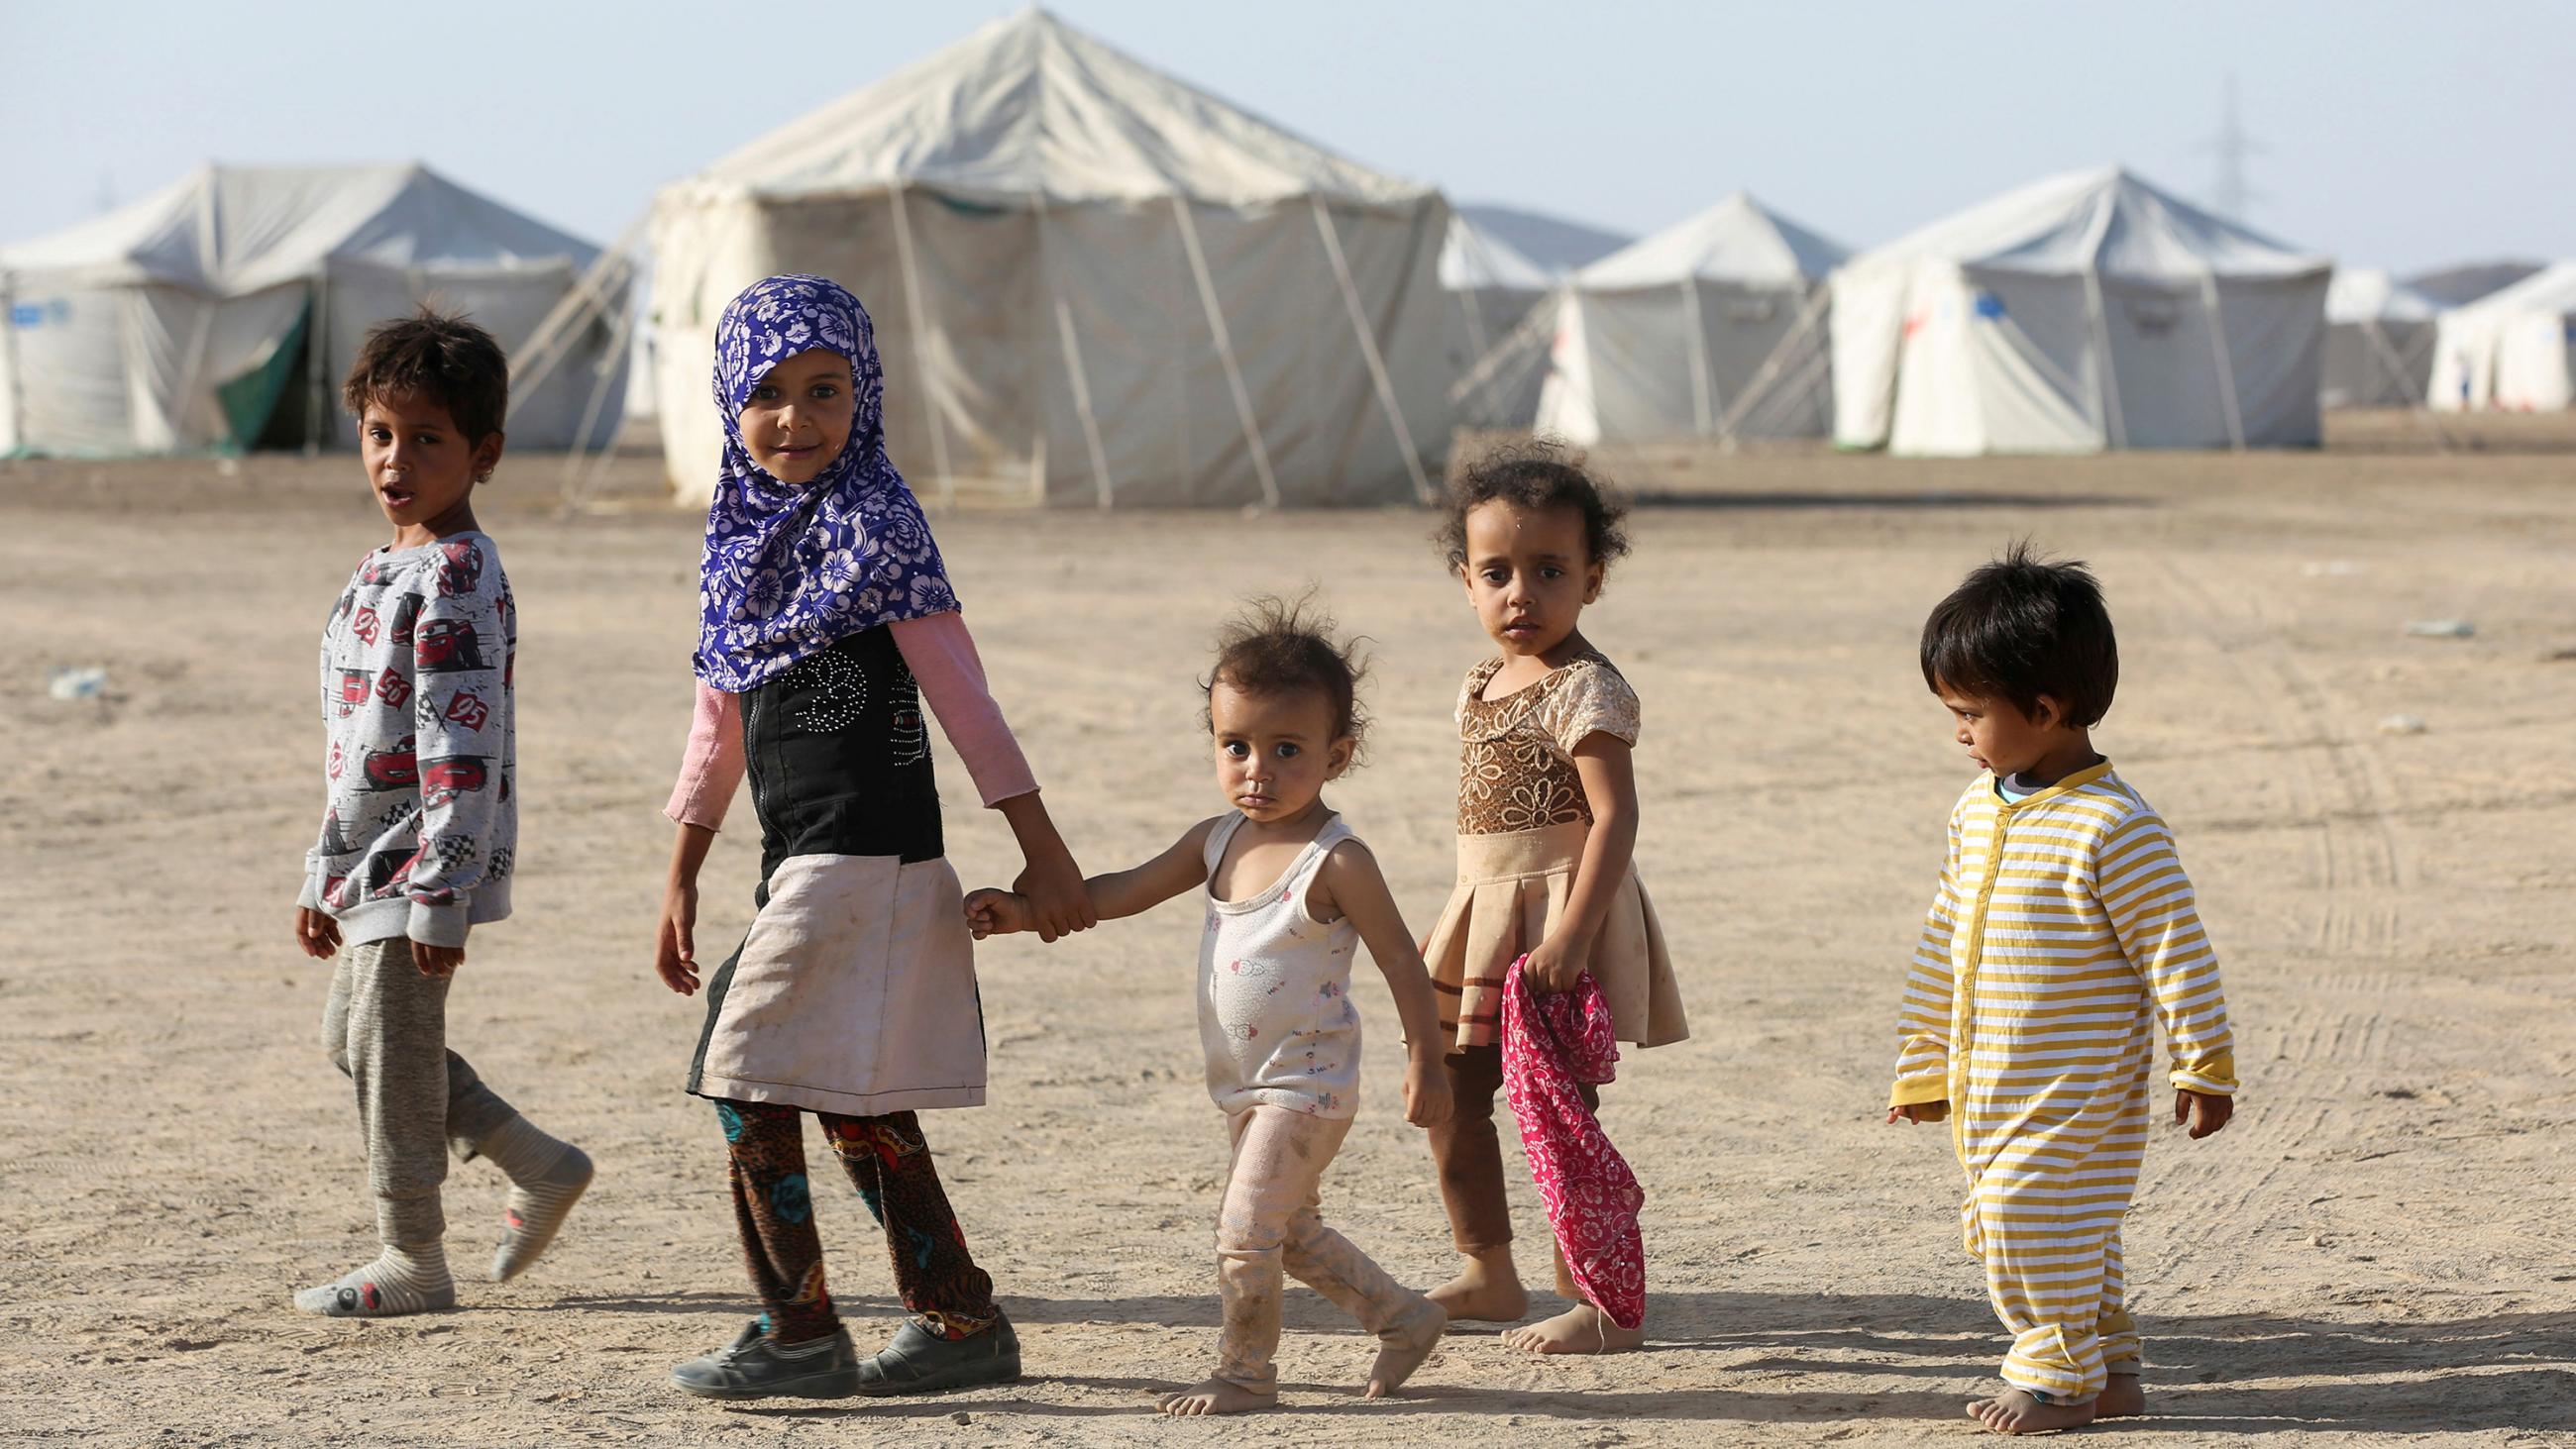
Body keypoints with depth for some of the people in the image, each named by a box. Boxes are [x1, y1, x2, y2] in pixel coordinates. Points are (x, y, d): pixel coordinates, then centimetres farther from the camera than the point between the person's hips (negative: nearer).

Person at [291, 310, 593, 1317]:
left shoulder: (456, 577, -17)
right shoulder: (383, 572, 13)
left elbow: (461, 748, -22)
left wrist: (439, 895, -24)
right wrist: (325, 877, 21)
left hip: (425, 858, -10)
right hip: (372, 860, 10)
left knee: (392, 1054, -1)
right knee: (352, 1037, 18)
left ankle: (413, 1263, 13)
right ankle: (541, 1168, 25)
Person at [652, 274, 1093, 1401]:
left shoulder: (875, 524, -8)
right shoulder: (741, 540, 14)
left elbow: (962, 696, -10)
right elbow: (719, 733, 20)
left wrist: (1043, 851, -12)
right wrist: (681, 883, 20)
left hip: (864, 857, -8)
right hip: (804, 867, 8)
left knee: (749, 1084, -8)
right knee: (858, 1108, 11)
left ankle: (799, 1331, -2)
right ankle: (962, 1321, 17)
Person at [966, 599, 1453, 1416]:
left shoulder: (1337, 862, -18)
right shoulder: (1220, 842, 3)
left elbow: (1401, 963, -14)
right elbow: (1127, 892, 10)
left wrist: (1424, 1065, -11)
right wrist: (1027, 912, 1)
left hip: (1307, 1084, -8)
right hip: (1247, 1088, 8)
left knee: (1245, 1232, -9)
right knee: (1291, 1233, 20)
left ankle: (1245, 1373, 7)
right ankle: (1405, 1318, 36)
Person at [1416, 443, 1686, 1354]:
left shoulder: (1585, 689, -15)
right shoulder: (1485, 684, 12)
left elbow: (1614, 816, -23)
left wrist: (1571, 931, -30)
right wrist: (1455, 926, 21)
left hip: (1557, 911, -9)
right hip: (1486, 916, 9)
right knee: (1447, 1097, 15)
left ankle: (1605, 1305, 1)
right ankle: (1489, 1276, 30)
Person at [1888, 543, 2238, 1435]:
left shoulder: (2113, 828, -18)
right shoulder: (1977, 812, 7)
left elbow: (2177, 953, -13)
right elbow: (1943, 942, 15)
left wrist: (2204, 1070, -10)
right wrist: (1924, 1063, 19)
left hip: (2079, 1091, -8)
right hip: (1987, 1085, 8)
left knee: (2029, 1212, -13)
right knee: (1998, 1220, 12)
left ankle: (2060, 1377, 5)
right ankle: (2108, 1371, 25)